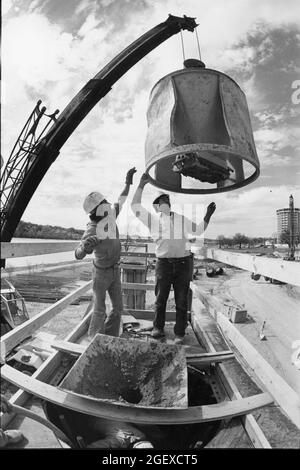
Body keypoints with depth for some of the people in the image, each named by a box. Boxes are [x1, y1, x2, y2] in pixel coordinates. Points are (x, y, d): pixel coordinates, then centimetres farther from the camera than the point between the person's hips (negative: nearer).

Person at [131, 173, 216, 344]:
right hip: (163, 263, -1)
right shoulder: (153, 220, 9)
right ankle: (158, 328, 27)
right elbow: (135, 206, 5)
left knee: (182, 301, 6)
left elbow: (199, 229, 28)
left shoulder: (182, 219, 16)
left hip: (183, 263, 1)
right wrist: (141, 185, 1)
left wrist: (208, 215, 15)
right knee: (161, 298, 8)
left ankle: (180, 333, 19)